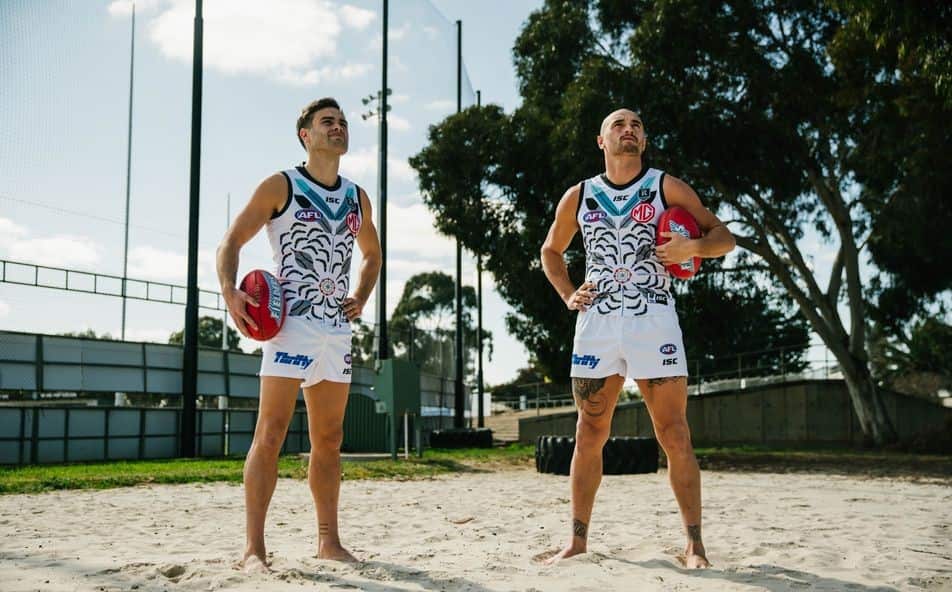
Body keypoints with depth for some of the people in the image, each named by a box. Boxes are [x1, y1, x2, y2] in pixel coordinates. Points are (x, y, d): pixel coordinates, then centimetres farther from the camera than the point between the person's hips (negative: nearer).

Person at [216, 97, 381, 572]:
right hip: (291, 324, -5)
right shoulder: (280, 186, 1)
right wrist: (230, 291, -19)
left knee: (329, 440, 10)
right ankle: (254, 547, -8)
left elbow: (372, 254, 29)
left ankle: (328, 540, 18)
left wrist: (361, 297, 11)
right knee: (271, 433, -10)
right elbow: (233, 240, -2)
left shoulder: (357, 198, 16)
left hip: (337, 330, 6)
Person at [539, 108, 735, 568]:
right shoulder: (579, 197, 10)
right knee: (589, 436, 6)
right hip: (596, 321, 2)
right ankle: (578, 540, 16)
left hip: (653, 321, -2)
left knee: (674, 436, -4)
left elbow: (724, 237, 3)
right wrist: (568, 296, 7)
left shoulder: (666, 188, 3)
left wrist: (694, 246, -19)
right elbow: (551, 251, 23)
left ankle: (694, 543, 5)